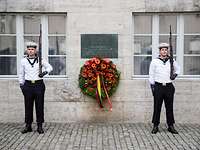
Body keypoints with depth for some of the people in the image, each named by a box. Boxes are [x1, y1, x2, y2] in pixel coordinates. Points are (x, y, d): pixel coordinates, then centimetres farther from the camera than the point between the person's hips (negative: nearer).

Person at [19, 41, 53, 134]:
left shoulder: (40, 60, 1)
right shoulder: (23, 61, 6)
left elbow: (50, 67, 10)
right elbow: (21, 74, 15)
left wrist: (45, 72, -9)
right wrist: (21, 84, 9)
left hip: (39, 85, -1)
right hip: (28, 85, 1)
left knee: (39, 106, 2)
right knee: (28, 106, 4)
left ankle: (40, 126, 11)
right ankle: (28, 126, 16)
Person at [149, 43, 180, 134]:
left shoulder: (172, 61, 5)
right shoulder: (154, 61, -1)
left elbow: (178, 69, 21)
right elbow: (151, 75, 3)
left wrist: (175, 75, 0)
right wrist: (152, 86, -2)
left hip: (169, 86, 2)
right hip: (158, 86, -2)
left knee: (169, 107, 7)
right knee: (157, 107, 2)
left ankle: (171, 126, 17)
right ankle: (155, 126, 12)